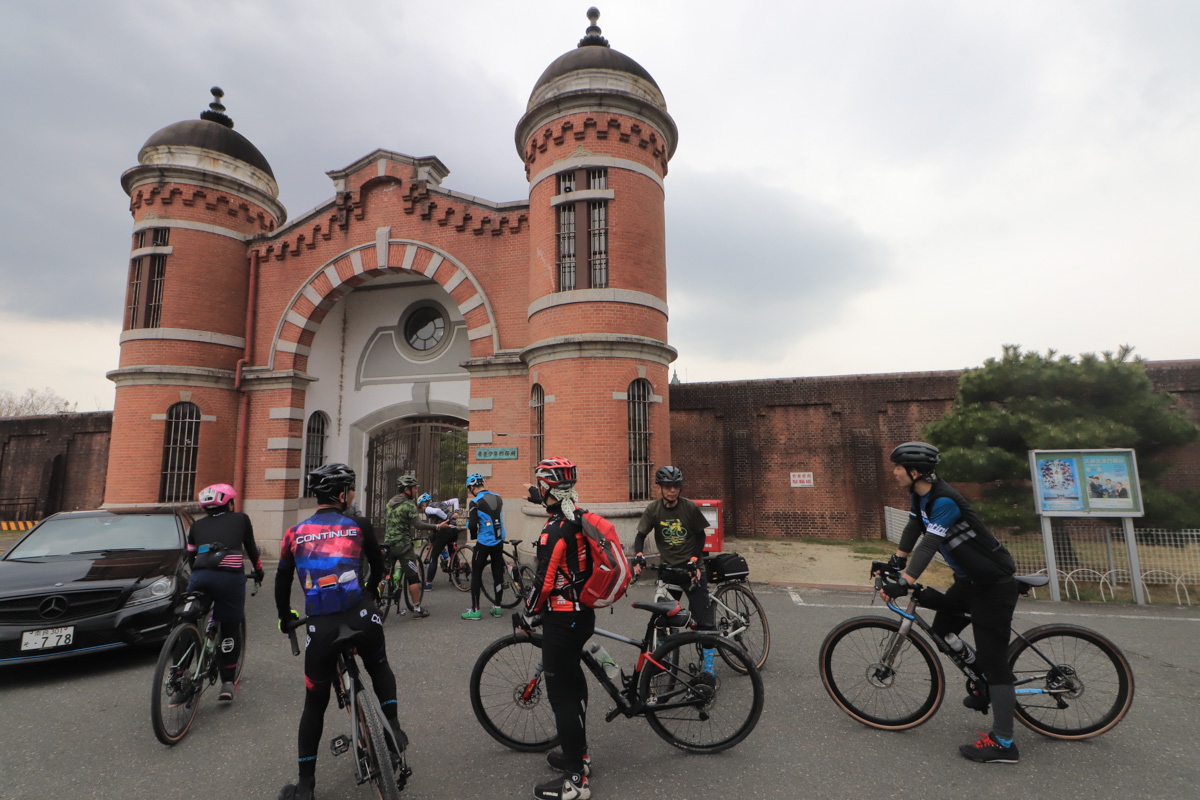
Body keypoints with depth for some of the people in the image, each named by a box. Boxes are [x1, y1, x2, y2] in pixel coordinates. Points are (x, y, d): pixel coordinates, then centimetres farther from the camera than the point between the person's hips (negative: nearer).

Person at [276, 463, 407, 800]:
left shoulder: (295, 533, 7)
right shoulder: (359, 526, 3)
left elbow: (282, 580, 16)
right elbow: (378, 566, 16)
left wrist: (285, 618, 34)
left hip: (321, 628, 1)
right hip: (361, 619, -1)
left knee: (315, 704, 20)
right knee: (379, 669, 29)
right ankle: (393, 727, 14)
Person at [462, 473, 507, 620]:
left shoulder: (476, 502, -14)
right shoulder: (498, 498, 3)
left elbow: (472, 525, -16)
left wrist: (473, 535, 5)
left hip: (484, 543, -5)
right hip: (499, 541, 6)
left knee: (476, 574, 6)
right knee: (498, 573, 12)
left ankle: (475, 609, 7)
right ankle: (497, 607, 20)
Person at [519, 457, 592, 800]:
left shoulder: (555, 530, -24)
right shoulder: (580, 520, 3)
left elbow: (545, 581, -20)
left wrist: (528, 616, -9)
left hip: (561, 620, -9)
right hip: (583, 613, 10)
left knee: (561, 695, 1)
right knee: (573, 681, 22)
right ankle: (579, 754, 38)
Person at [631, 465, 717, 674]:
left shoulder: (690, 507, -8)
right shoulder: (654, 509, -5)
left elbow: (700, 535, 1)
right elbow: (640, 535, -4)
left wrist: (694, 560, -11)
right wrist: (638, 557, -22)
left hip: (691, 569, -1)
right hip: (669, 569, 2)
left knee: (705, 621, -5)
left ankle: (708, 670, 8)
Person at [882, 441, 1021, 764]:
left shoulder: (944, 501, -28)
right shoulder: (921, 496, 1)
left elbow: (930, 544, -35)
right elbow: (914, 527, 14)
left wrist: (904, 583, -40)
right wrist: (897, 560, 12)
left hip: (994, 585, -10)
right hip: (968, 580, 10)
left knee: (992, 658, -7)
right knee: (942, 627, 16)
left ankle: (1003, 744, 0)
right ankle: (985, 686, 32)